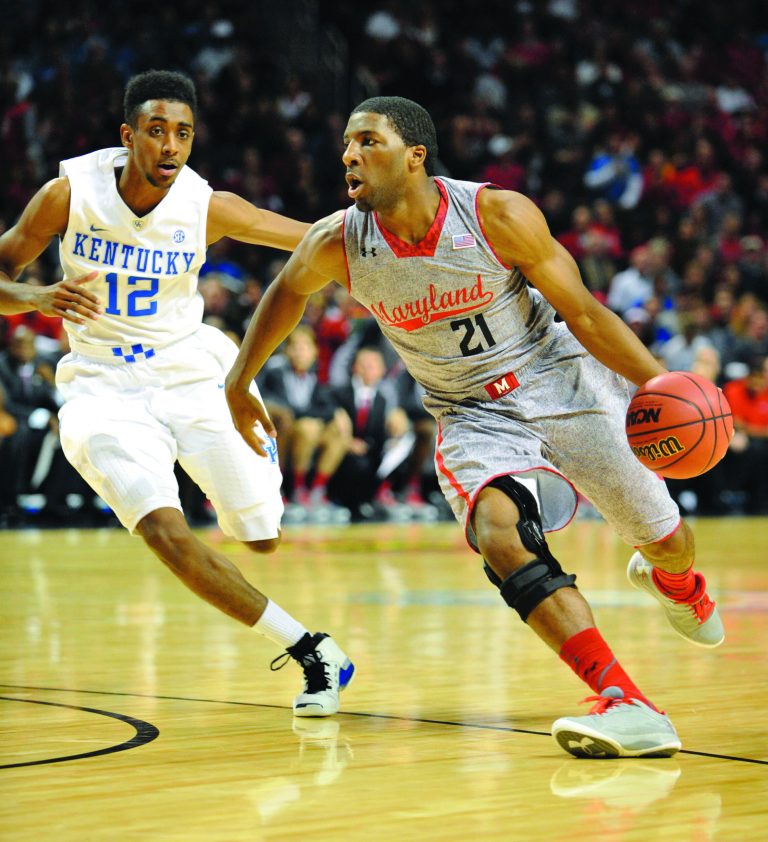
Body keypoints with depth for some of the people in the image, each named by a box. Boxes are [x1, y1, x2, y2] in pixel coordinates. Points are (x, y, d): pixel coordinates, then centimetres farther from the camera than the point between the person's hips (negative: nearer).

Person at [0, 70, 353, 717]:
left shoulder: (207, 207, -11)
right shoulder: (71, 194, -12)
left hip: (191, 378, 2)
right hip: (106, 390, -2)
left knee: (262, 538, 7)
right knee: (168, 534, -25)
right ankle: (312, 651, -14)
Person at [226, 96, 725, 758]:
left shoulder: (498, 215, -21)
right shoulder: (336, 245, -14)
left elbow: (583, 313, -12)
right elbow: (288, 291, 11)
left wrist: (660, 382, -22)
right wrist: (240, 382, 16)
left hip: (562, 383, -1)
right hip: (474, 417, 1)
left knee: (667, 542, 6)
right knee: (499, 534, -30)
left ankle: (673, 583, 49)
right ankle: (626, 705, -35)